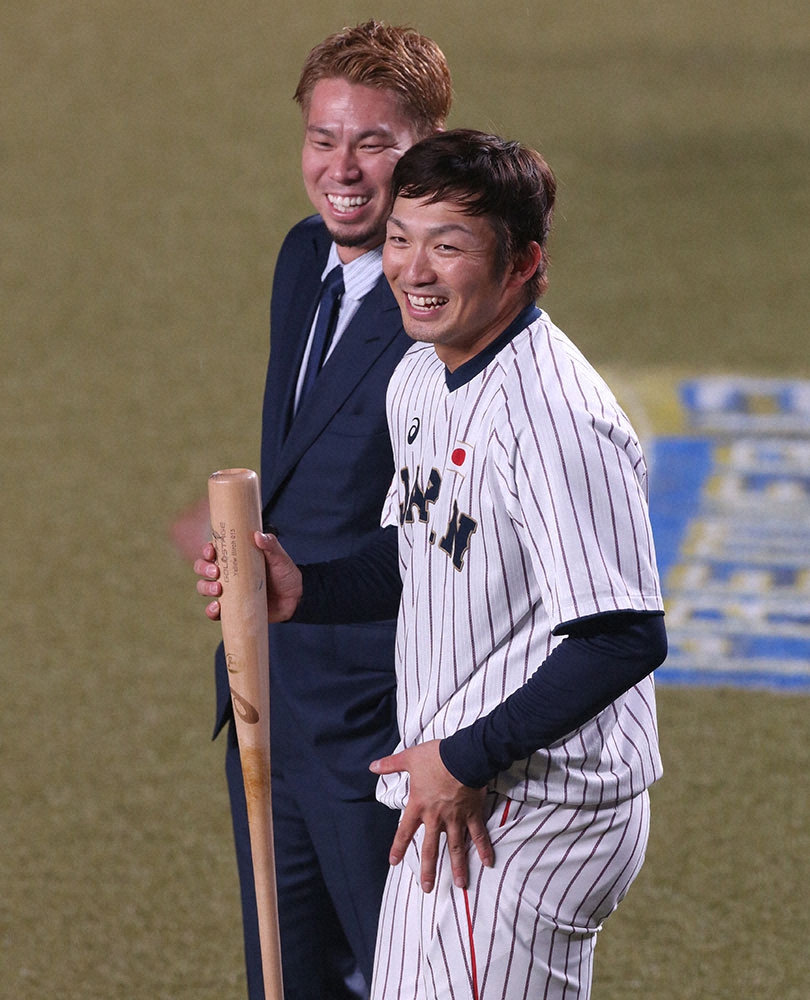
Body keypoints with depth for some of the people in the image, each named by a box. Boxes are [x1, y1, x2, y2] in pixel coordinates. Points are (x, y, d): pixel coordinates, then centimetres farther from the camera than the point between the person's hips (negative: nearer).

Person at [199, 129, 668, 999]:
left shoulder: (555, 414, -23)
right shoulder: (417, 378, 8)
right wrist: (304, 591, 5)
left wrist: (466, 761, -20)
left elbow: (626, 637, -25)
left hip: (535, 811, -10)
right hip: (442, 796, 10)